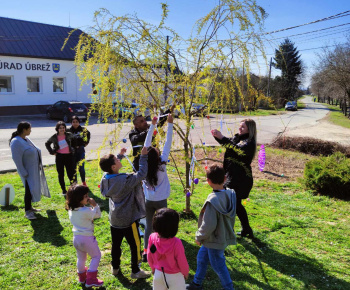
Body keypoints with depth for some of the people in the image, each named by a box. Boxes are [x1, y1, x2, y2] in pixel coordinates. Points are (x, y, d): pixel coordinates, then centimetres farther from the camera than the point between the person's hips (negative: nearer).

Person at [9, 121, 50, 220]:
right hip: (28, 171, -9)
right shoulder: (16, 142, -20)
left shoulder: (26, 139, 8)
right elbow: (17, 159, -22)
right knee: (29, 190, -5)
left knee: (33, 189, 17)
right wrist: (24, 173, -22)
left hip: (35, 170, 9)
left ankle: (30, 207, 30)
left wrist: (40, 167, 16)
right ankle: (27, 211, 4)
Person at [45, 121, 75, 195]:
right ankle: (63, 190, 18)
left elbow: (73, 140, 22)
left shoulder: (69, 135, -1)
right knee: (61, 174, 7)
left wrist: (72, 148, 10)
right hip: (59, 157, 0)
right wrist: (52, 152, 4)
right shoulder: (54, 137, -1)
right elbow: (47, 144, 15)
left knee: (71, 173, -1)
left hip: (69, 156, 0)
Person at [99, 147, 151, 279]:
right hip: (128, 220, -7)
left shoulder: (105, 178, -5)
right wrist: (143, 157, -17)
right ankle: (135, 271, 21)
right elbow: (141, 174, -22)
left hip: (114, 219, 7)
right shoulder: (126, 180, -27)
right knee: (135, 245, 10)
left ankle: (115, 267, 38)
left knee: (116, 244, 22)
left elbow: (110, 169, 16)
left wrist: (120, 155, 19)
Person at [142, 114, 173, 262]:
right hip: (161, 201, -3)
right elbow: (168, 144, -16)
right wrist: (170, 124, -13)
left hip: (148, 201, 3)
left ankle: (146, 252, 19)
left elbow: (147, 144, -5)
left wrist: (152, 125, -1)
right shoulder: (161, 164, -18)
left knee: (148, 225, 14)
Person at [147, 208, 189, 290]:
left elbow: (149, 256, -4)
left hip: (158, 273, 4)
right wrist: (185, 272, 2)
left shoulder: (152, 237, -20)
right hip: (174, 276, -4)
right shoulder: (176, 243, -33)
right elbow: (182, 261, -18)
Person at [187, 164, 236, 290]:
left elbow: (208, 225, -26)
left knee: (218, 266, 12)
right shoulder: (231, 194, -8)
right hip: (225, 236, 9)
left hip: (215, 240, -9)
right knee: (202, 256, 24)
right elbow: (231, 216, 4)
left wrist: (199, 237, -8)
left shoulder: (212, 201, -30)